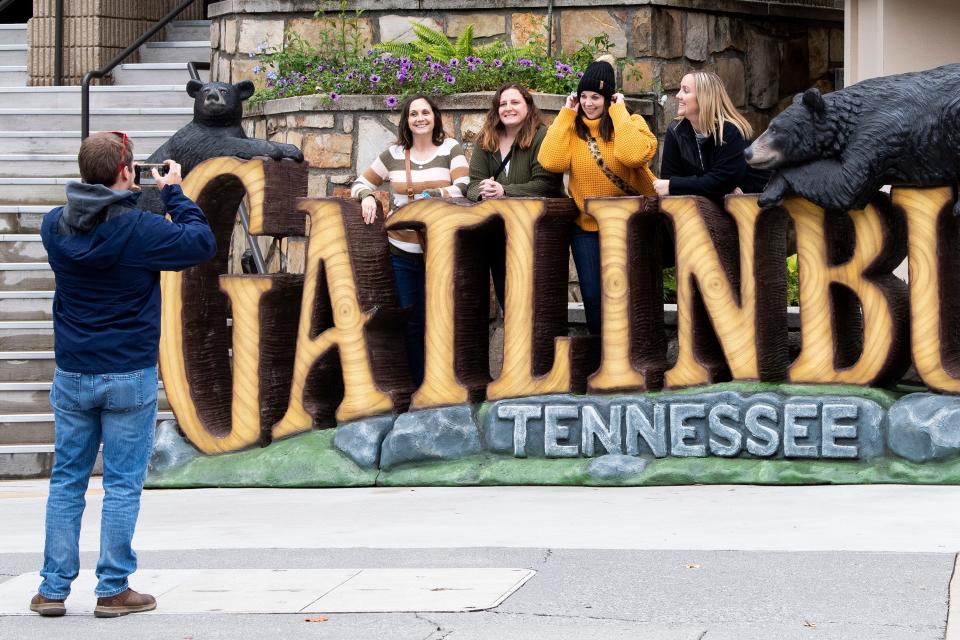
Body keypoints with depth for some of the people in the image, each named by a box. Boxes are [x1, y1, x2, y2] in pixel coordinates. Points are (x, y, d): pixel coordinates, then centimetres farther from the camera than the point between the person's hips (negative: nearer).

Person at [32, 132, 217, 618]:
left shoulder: (55, 226, -2)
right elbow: (202, 242, -7)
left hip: (72, 376, 4)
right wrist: (173, 192, 2)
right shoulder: (138, 229, -16)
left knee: (66, 481, 12)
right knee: (123, 484, 4)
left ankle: (53, 589, 12)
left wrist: (121, 195, 11)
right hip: (130, 377, -4)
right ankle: (113, 591, 6)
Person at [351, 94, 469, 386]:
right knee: (410, 323, 6)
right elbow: (361, 183, 15)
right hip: (402, 253, 3)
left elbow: (463, 189, -12)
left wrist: (429, 196, -24)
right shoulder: (393, 154, 8)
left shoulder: (451, 149, 1)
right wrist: (367, 197, -7)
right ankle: (420, 390, 15)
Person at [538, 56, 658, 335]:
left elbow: (634, 154, -29)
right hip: (587, 226, 2)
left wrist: (618, 112, -19)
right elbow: (551, 162, -17)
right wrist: (566, 114, -11)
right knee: (592, 296, 2)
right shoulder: (571, 127, 2)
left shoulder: (630, 123, -6)